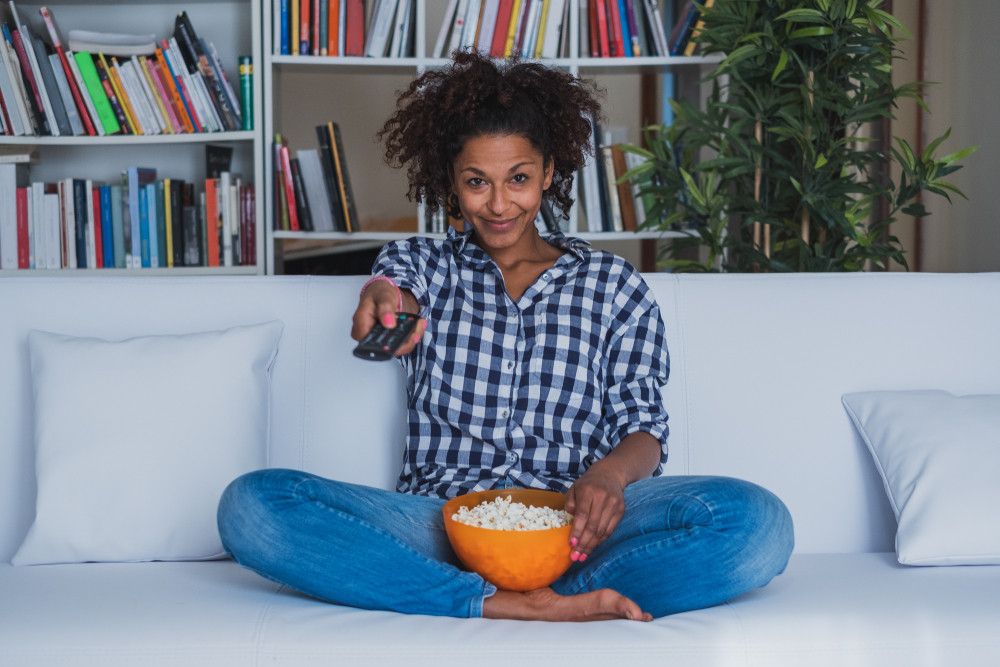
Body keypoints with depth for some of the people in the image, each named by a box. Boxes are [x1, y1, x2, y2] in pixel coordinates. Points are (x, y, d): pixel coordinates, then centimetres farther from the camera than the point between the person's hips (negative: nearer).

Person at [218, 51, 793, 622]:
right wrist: (384, 298, -37)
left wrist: (611, 472, -18)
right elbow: (398, 287, -9)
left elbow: (644, 427, 8)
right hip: (439, 521, 1)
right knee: (250, 505, -28)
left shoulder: (616, 287, 16)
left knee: (757, 521, -29)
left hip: (570, 526, 0)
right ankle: (513, 606, -33)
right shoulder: (424, 264, 16)